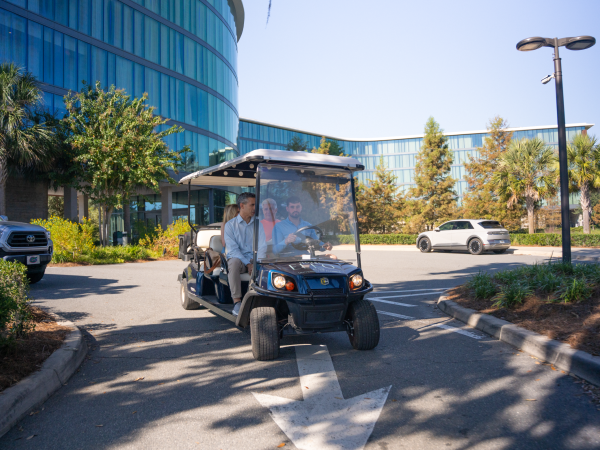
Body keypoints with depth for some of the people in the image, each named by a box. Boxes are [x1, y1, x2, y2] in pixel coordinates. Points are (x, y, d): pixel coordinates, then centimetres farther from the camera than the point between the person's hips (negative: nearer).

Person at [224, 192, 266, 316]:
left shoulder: (257, 225, 11)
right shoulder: (230, 225, 2)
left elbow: (262, 246, 2)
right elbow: (233, 249, -7)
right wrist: (248, 264, -19)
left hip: (254, 259, 2)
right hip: (238, 259, -2)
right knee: (234, 262, -37)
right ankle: (237, 302, -34)